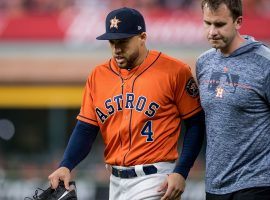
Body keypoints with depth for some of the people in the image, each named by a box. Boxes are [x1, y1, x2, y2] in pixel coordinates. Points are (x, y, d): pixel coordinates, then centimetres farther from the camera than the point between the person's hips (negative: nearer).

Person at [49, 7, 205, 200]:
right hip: (116, 181, 5)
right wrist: (66, 166, -9)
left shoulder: (174, 71, -7)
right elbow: (86, 129, 8)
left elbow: (196, 124, -3)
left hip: (154, 178, -5)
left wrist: (181, 173, -12)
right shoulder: (98, 75, 7)